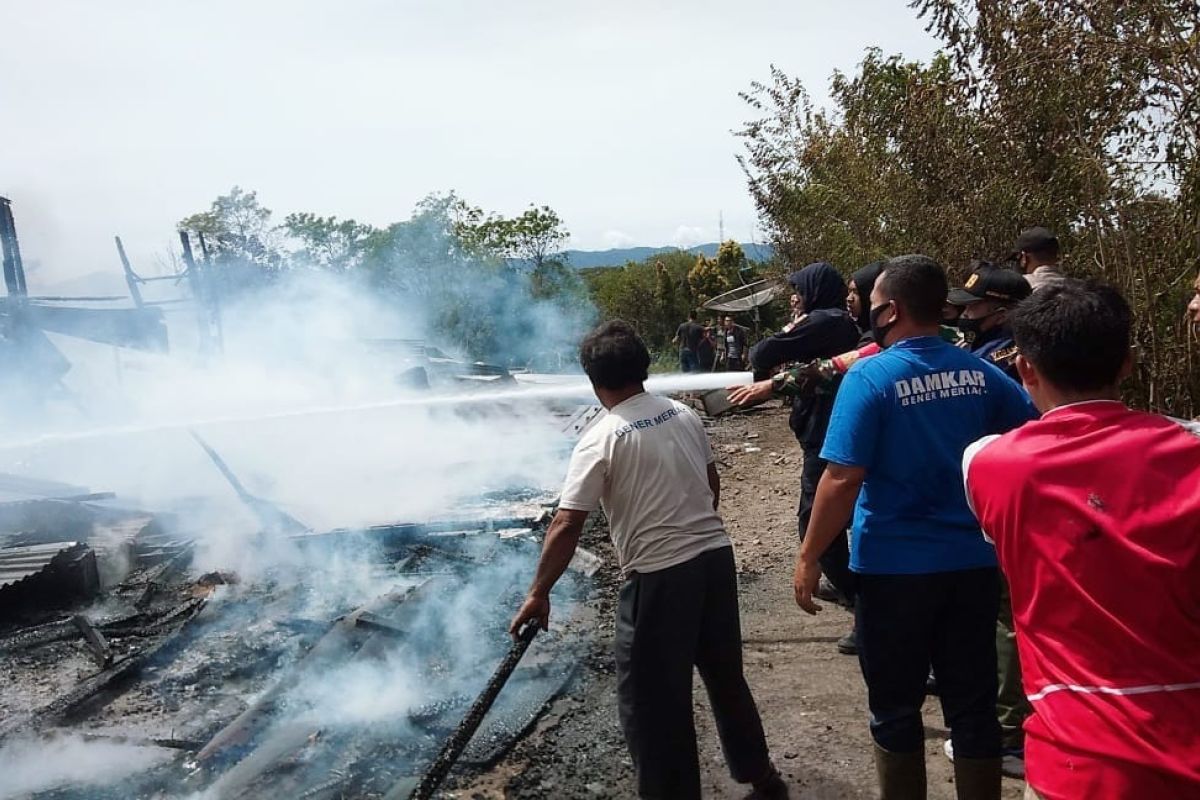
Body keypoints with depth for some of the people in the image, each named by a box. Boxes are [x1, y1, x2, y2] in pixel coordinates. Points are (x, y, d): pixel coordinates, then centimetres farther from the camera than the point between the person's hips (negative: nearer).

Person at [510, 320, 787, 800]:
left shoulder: (601, 440, -13)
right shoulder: (685, 416, 5)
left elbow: (566, 527, -16)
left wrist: (538, 594, -8)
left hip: (659, 576, -7)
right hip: (716, 556, 7)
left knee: (652, 701, 7)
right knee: (725, 674, 24)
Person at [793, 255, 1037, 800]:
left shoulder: (869, 377, -15)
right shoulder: (981, 373, 0)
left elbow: (843, 479, -19)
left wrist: (808, 558, -9)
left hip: (895, 567, -4)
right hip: (972, 561, 5)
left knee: (895, 710, 13)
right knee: (973, 707, 15)